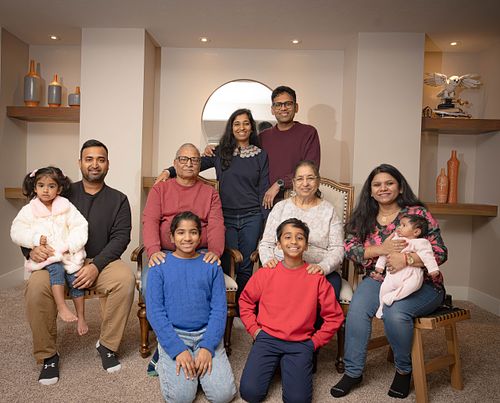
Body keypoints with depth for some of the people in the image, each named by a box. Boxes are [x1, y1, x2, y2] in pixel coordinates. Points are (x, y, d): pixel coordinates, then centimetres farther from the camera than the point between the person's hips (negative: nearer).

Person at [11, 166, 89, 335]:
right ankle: (61, 307, -28)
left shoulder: (67, 207, 6)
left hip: (68, 253, 1)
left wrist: (70, 245, -13)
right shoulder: (29, 210, 6)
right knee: (56, 268, -31)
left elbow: (80, 227, 1)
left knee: (75, 278, -13)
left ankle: (81, 317, 1)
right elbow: (16, 232, 1)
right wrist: (36, 238, -15)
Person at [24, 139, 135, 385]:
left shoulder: (118, 200, 9)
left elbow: (121, 237, -2)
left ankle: (107, 345, -9)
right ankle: (48, 355, -8)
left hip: (101, 262, 0)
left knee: (125, 278, -32)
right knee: (36, 285, -30)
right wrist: (32, 249, -15)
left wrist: (96, 266, -18)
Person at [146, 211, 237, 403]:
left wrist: (207, 346, -14)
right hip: (173, 334, -1)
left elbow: (219, 309, 0)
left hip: (206, 333, 1)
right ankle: (165, 360, 11)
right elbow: (154, 311, -5)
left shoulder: (211, 265, 4)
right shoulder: (160, 266, 0)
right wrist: (178, 349, -15)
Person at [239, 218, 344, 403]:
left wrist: (314, 342, 0)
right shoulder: (265, 273, 0)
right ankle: (271, 364, 15)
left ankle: (287, 366, 12)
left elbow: (334, 317, 3)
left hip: (300, 344, 0)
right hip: (267, 339, 1)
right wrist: (254, 329, 4)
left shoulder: (316, 278, -2)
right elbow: (245, 301, 14)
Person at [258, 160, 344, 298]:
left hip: (317, 272, 0)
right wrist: (268, 259, -10)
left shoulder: (328, 211, 10)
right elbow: (266, 243, 12)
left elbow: (337, 249, 2)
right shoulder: (280, 207, 13)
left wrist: (323, 267, -17)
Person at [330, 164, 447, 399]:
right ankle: (353, 371, -8)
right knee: (357, 308, -26)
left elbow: (440, 253, -9)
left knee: (395, 312, -32)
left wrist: (406, 258, -25)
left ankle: (404, 369, -2)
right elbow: (349, 248, -2)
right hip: (378, 280, 3)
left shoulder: (417, 213, -4)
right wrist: (381, 250, -18)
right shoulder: (364, 218, 8)